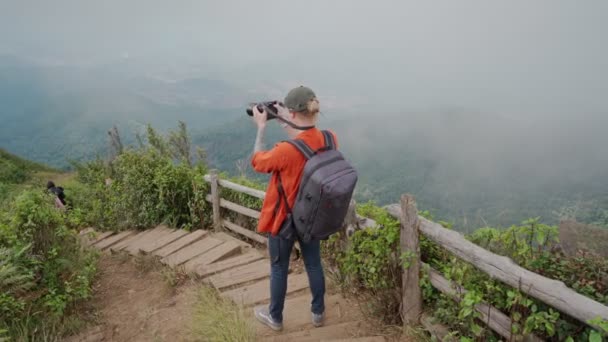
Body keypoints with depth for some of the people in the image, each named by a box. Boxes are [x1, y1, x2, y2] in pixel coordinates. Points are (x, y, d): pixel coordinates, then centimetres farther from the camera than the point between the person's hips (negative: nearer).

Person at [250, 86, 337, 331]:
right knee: (313, 264, 20)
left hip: (284, 218, -5)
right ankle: (318, 313, 38)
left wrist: (261, 127, -4)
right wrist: (285, 122, 6)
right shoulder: (330, 139, -13)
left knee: (279, 268, 15)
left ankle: (275, 317, 36)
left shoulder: (286, 150, -31)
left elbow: (257, 162, -11)